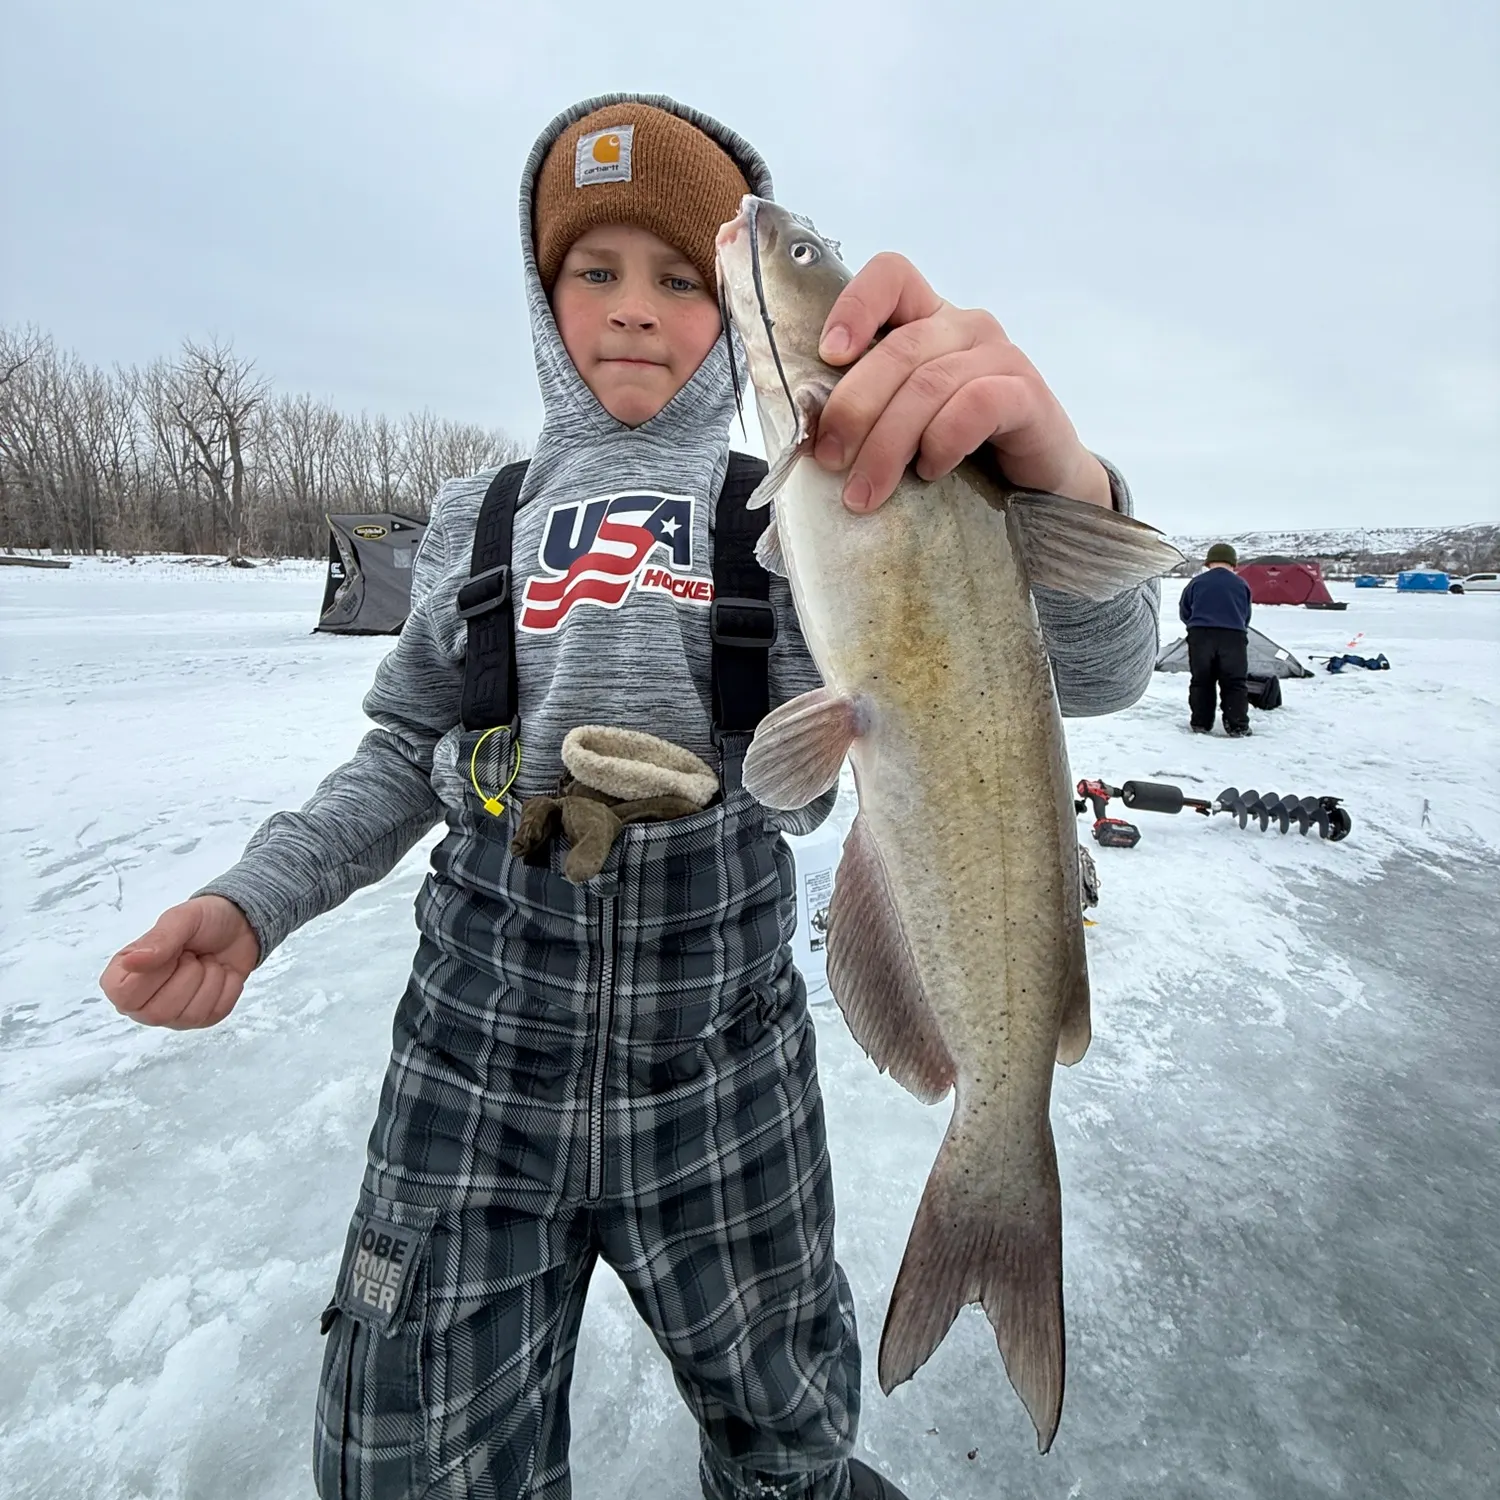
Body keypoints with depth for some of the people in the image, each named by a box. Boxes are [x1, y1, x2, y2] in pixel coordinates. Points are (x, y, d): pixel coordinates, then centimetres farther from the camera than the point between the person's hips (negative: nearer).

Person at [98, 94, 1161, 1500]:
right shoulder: (481, 514, 6)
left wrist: (1055, 482, -38)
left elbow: (1092, 670, -16)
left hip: (721, 1052, -1)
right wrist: (255, 900, -2)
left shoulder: (822, 490, -4)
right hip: (479, 1042, 2)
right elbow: (411, 747, 13)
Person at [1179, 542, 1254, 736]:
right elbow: (1246, 616, 19)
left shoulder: (1197, 582, 5)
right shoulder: (1241, 585, 9)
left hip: (1200, 636, 0)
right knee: (1234, 684, 6)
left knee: (1201, 682, 10)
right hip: (1233, 637, 0)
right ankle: (1237, 727, 5)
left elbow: (1184, 612, 13)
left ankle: (1200, 724, 11)